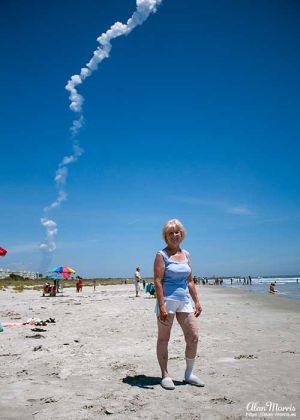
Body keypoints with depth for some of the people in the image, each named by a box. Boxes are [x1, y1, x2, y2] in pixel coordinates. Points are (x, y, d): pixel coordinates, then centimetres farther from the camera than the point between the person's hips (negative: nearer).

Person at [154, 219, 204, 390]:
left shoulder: (186, 254, 11)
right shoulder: (162, 255, -7)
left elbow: (190, 281, 15)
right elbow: (158, 281, -13)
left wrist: (197, 301, 10)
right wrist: (161, 306, -19)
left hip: (184, 300, 6)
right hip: (167, 299, -6)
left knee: (193, 337, 5)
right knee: (164, 339, 5)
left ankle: (189, 374, 21)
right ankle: (165, 375, 19)